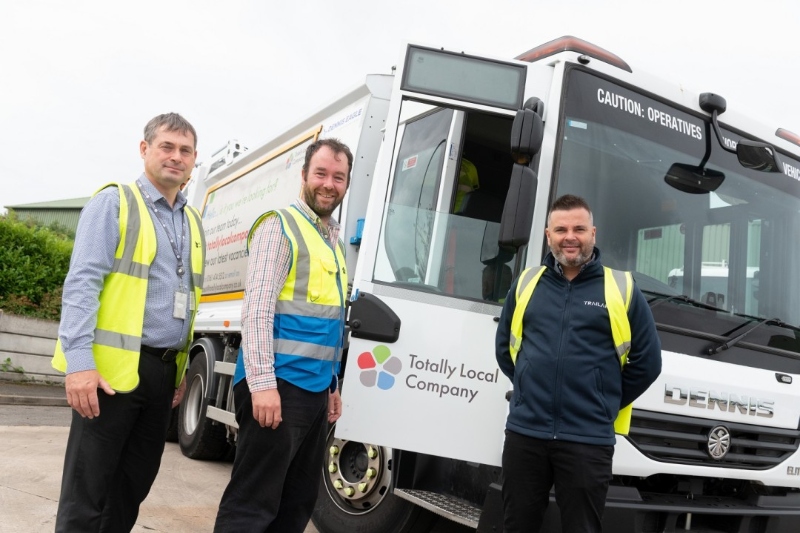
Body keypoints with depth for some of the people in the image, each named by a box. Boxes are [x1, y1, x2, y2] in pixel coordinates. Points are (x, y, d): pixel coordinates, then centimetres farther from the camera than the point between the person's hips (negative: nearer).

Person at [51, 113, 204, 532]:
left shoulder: (193, 223, 16)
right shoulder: (114, 203, -4)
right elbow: (82, 283, -13)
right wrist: (80, 362, -21)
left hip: (163, 369, 7)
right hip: (114, 366, -6)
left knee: (134, 482, 14)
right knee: (88, 488, 0)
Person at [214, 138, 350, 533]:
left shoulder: (335, 240, 19)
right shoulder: (280, 226, -5)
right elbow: (256, 308, -15)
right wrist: (263, 382, -22)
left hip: (314, 389, 9)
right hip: (279, 385, -8)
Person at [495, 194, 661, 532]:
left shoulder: (621, 289, -1)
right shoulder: (526, 283, 7)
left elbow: (647, 361, 3)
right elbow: (505, 347, 18)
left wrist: (605, 402, 5)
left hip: (588, 441, -2)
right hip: (524, 433, 3)